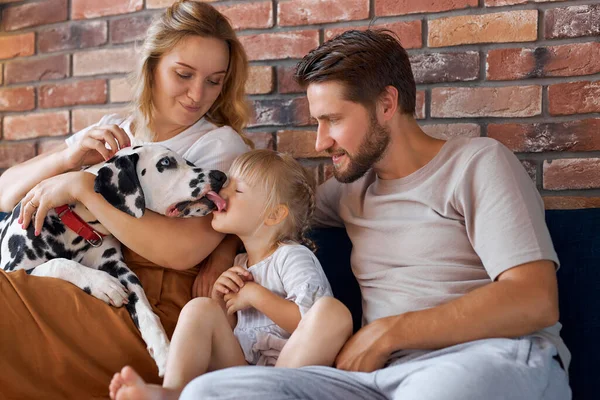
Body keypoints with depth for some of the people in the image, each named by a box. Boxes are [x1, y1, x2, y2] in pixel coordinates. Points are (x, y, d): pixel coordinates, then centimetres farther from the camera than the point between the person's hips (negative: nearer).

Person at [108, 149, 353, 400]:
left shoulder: (291, 256, 1)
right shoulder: (240, 264, 21)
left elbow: (310, 320, -15)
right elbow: (224, 332, 25)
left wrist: (255, 295, -10)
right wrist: (220, 301, 6)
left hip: (293, 367, -5)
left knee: (333, 310, -31)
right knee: (199, 308, -14)